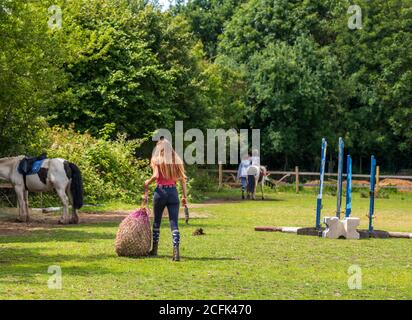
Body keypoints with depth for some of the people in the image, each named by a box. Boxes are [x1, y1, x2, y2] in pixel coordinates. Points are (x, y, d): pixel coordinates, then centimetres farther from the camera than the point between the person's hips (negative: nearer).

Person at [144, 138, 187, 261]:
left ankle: (155, 249, 27)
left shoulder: (156, 160, -3)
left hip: (160, 192, -1)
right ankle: (176, 250, -18)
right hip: (173, 192, 1)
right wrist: (184, 196, 9)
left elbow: (156, 176, -18)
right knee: (174, 223, -2)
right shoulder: (176, 160, 6)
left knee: (157, 221, 17)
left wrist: (148, 182, 1)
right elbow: (182, 179, 3)